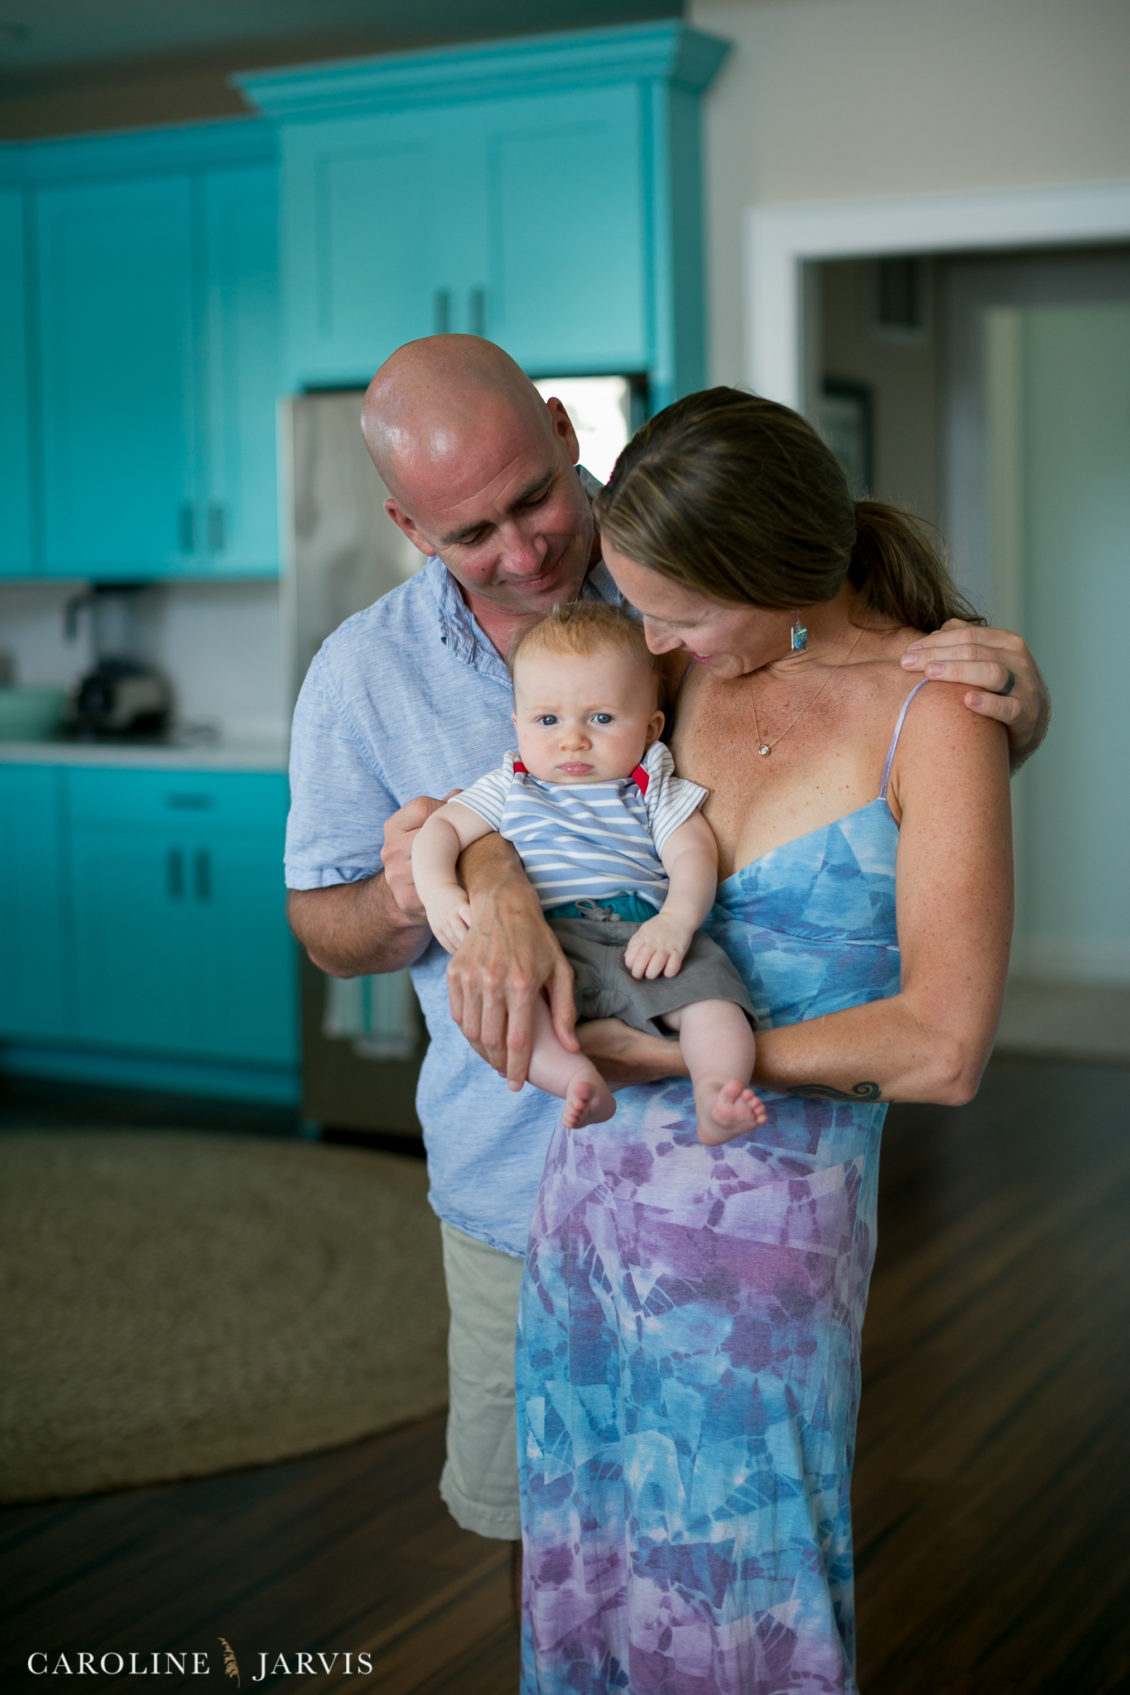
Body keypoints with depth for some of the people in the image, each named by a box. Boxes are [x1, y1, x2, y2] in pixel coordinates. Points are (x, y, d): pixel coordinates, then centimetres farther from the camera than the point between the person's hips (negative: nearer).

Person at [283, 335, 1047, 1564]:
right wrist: (412, 900, -22)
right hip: (524, 1172, 2)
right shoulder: (362, 676, -4)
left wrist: (1012, 696, -26)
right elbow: (326, 934, 2)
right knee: (512, 1493, 14)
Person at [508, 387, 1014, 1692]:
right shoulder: (685, 669, 2)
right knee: (585, 1557, 17)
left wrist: (673, 1053, -16)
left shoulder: (933, 714, -14)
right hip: (595, 1168, 5)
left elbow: (941, 1049, -20)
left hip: (771, 1209, -5)